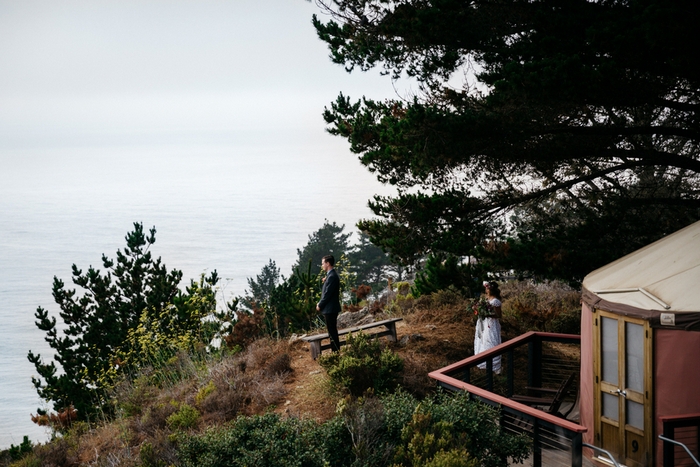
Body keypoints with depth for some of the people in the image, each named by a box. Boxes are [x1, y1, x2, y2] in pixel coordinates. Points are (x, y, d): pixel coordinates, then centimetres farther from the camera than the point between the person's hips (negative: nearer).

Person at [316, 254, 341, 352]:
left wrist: (320, 305, -10)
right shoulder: (330, 275, 13)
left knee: (332, 332, -5)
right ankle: (335, 351, 20)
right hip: (329, 309, 10)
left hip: (330, 309, -10)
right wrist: (320, 304, 7)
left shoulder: (332, 276, -19)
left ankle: (336, 351, -1)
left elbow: (328, 293, -20)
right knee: (332, 331, 14)